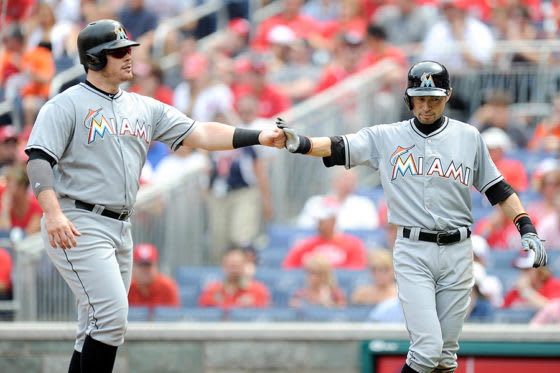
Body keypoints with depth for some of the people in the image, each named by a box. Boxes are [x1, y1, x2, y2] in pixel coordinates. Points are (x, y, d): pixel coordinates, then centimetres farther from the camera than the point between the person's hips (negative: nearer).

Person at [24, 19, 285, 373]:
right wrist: (53, 213, -33)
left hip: (120, 228, 8)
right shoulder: (66, 106, -6)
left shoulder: (144, 108, 14)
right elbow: (38, 158, -17)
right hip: (77, 226, -8)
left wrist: (258, 137, -6)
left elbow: (198, 133, 7)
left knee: (99, 329, 8)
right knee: (111, 315, -18)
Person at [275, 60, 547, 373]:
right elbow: (339, 148, -7)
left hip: (457, 253, 2)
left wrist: (527, 229, 2)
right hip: (413, 254, -2)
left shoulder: (468, 137, 8)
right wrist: (301, 144, -25)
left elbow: (498, 188, 12)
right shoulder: (386, 137, 4)